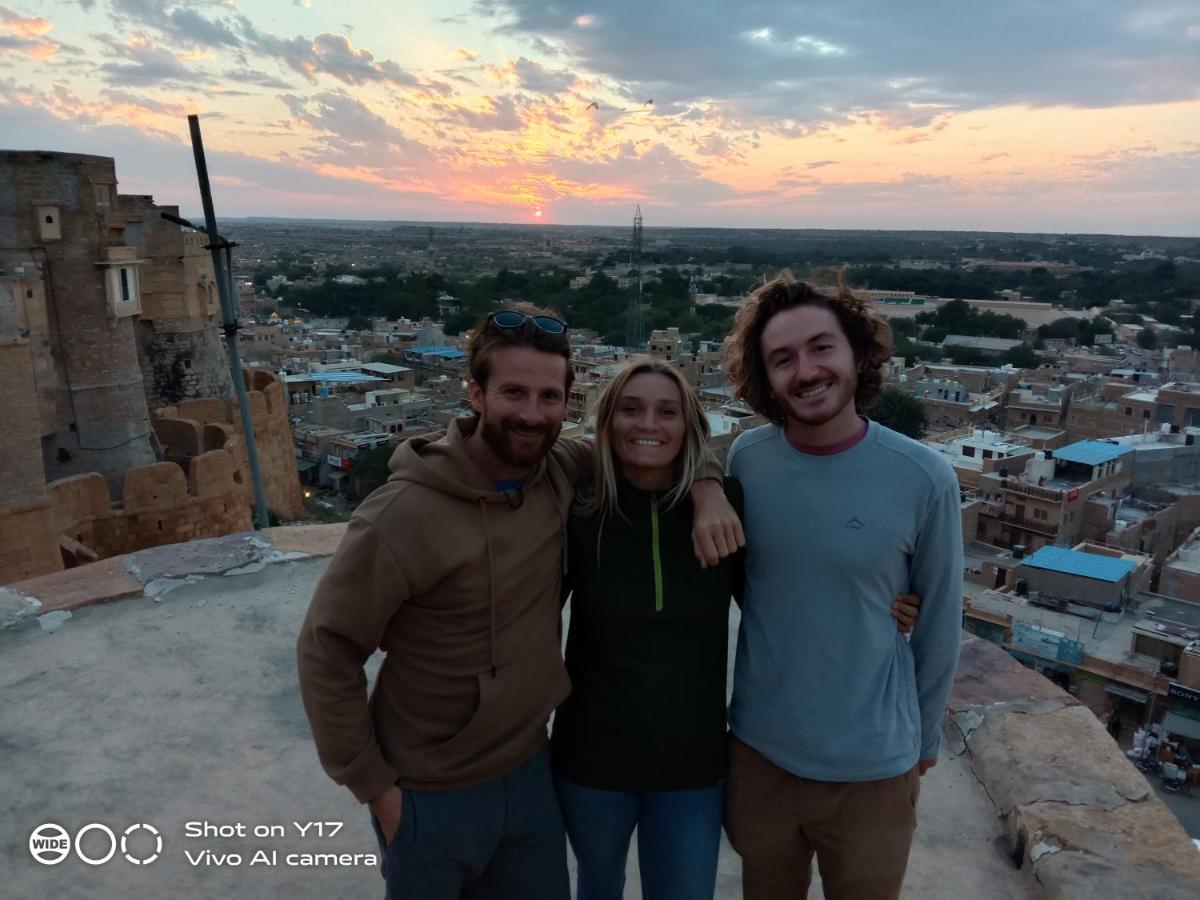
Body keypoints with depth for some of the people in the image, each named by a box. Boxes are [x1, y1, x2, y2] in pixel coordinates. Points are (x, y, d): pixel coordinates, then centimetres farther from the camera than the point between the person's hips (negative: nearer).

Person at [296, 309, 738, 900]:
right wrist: (374, 786, -13)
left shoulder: (559, 472, -8)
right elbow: (326, 652, -17)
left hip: (530, 770, 5)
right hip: (432, 799, -5)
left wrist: (707, 491, -13)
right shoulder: (406, 515, -24)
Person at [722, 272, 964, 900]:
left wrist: (924, 738, 4)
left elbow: (938, 623, -4)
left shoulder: (924, 479, -16)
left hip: (873, 764, -2)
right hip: (757, 748, 2)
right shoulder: (746, 458, -10)